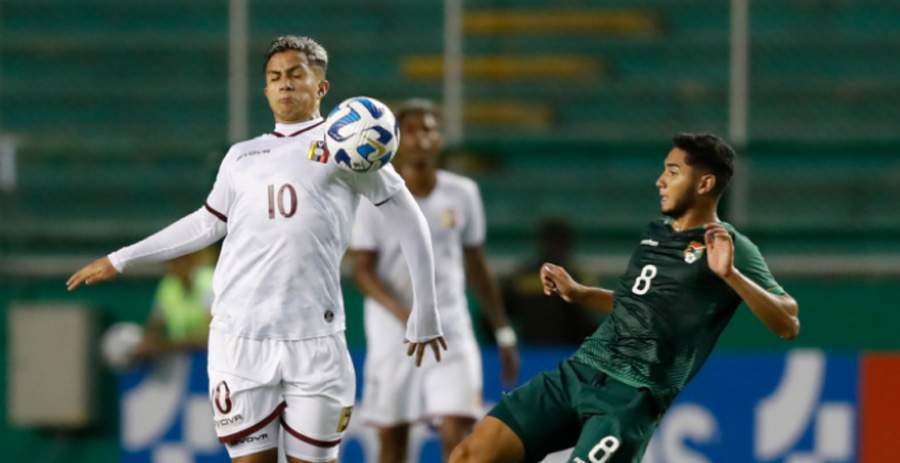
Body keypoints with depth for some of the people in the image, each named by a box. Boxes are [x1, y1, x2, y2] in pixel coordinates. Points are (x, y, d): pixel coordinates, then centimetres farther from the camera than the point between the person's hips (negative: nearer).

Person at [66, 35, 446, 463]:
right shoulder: (241, 156, 18)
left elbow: (407, 219, 10)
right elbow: (207, 224, 31)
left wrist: (424, 314, 8)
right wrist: (121, 260, 31)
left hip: (314, 337, -3)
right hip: (240, 336, 3)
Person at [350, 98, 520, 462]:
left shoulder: (462, 194, 4)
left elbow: (477, 269, 13)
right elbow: (362, 270, -9)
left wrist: (504, 333, 13)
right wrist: (403, 313, -25)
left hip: (451, 334, 1)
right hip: (392, 334, -1)